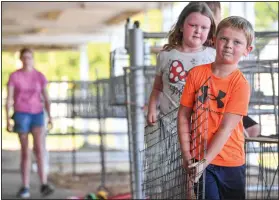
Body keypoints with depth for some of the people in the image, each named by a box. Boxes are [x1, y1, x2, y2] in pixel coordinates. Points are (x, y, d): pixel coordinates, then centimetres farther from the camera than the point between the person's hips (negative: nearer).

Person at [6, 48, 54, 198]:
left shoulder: (40, 76, 4)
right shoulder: (14, 76, -2)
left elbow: (46, 98, 7)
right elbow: (9, 99, -4)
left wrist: (50, 117, -2)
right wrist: (8, 120, -10)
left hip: (37, 114, 1)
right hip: (21, 114, -1)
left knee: (39, 148, -14)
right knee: (25, 151, 0)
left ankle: (44, 185, -14)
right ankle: (25, 188, 8)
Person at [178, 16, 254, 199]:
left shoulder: (240, 84, -11)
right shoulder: (197, 74, -2)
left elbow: (226, 127, -15)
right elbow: (183, 115, 0)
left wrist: (205, 161, -19)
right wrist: (187, 155, -6)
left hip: (230, 162, -1)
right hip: (199, 160, 1)